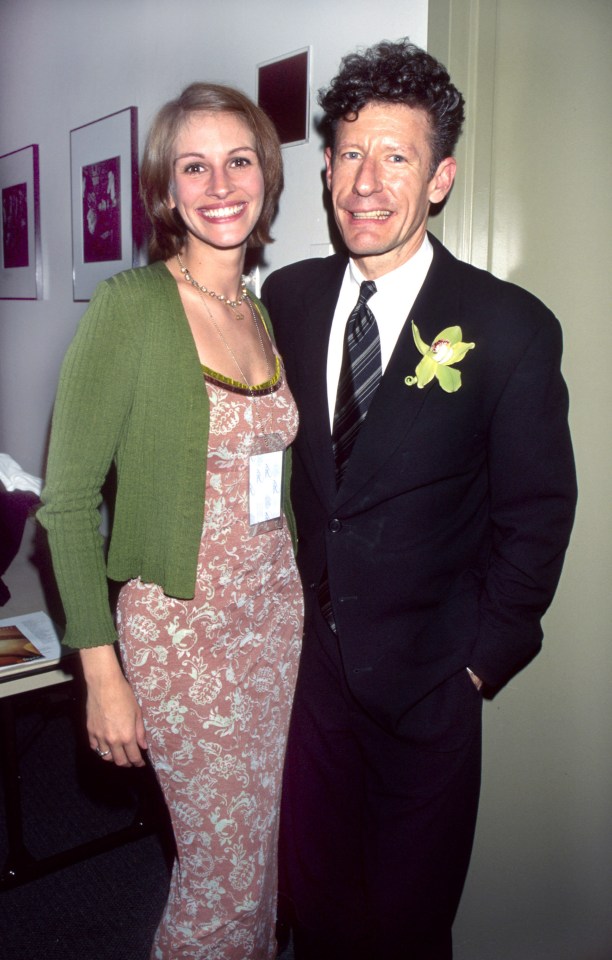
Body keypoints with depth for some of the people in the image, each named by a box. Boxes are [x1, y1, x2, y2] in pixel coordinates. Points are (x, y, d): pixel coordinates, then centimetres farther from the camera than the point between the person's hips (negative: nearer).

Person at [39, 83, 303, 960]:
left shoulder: (266, 313, 8)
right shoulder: (129, 306, -12)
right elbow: (67, 499, -12)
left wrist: (294, 595, 11)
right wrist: (102, 671, -14)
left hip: (276, 614, 6)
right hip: (180, 625, -5)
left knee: (264, 848, 17)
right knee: (226, 870, 6)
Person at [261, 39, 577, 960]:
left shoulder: (511, 327, -12)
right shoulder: (287, 298, 0)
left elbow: (536, 513, -6)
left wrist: (482, 659, -5)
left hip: (426, 676, -3)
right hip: (305, 652, 3)